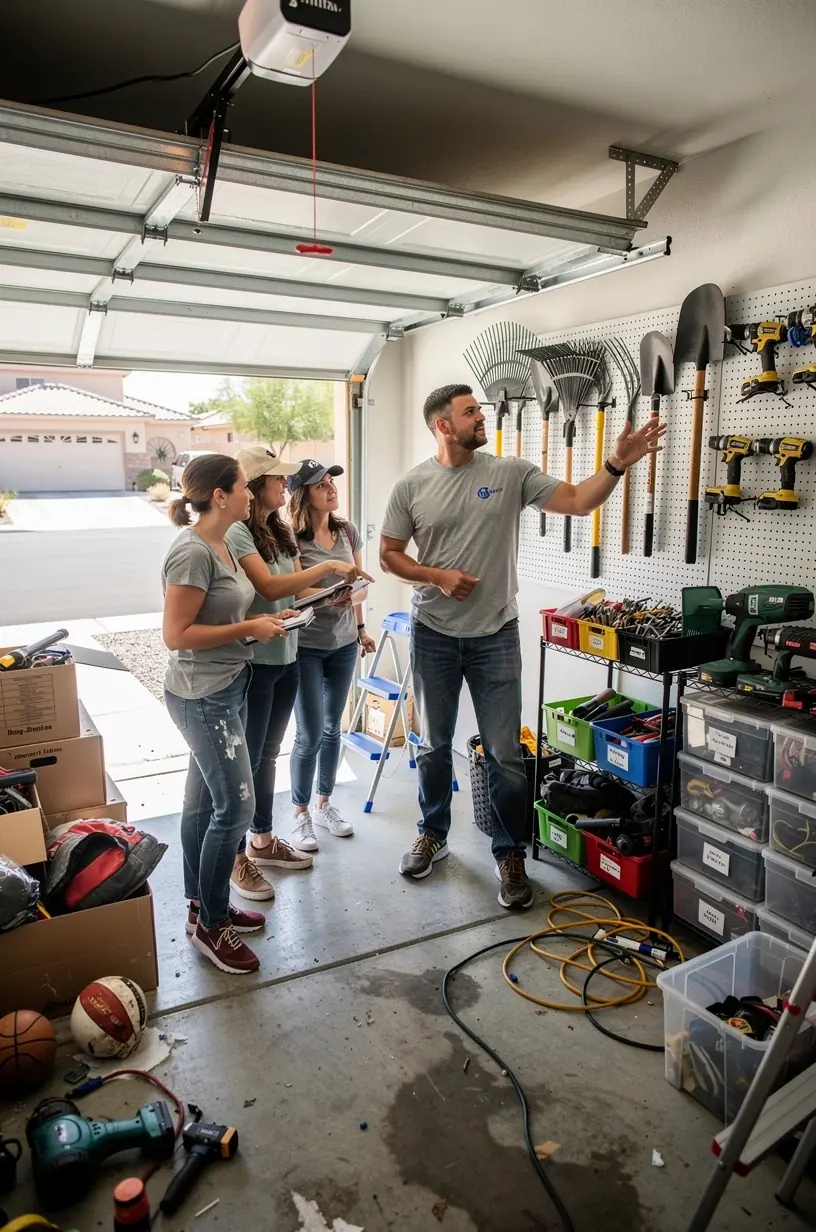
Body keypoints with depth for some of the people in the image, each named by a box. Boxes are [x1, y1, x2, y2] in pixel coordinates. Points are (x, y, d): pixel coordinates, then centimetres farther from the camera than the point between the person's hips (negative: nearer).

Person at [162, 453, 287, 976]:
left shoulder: (222, 545, 8)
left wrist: (263, 621, 3)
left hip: (227, 689, 10)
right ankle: (210, 924, 14)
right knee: (236, 806, -4)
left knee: (204, 800, 18)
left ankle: (203, 905, 32)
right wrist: (250, 629, -18)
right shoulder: (193, 552, -20)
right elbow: (177, 634, -22)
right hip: (203, 697, -10)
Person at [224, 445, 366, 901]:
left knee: (269, 754, 19)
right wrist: (328, 566, -22)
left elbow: (299, 588, 11)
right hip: (253, 661, -8)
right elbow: (270, 588, -25)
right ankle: (238, 860, 17)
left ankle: (263, 840, 35)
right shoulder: (236, 532, -16)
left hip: (286, 657, 8)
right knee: (247, 759, 3)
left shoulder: (282, 531, 8)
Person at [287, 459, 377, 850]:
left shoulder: (348, 531, 2)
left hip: (343, 643, 6)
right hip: (305, 646, -5)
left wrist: (361, 626, 14)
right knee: (310, 735, -1)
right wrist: (332, 596, -37)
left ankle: (325, 804, 31)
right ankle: (301, 814, 18)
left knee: (332, 728, 15)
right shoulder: (292, 537, -15)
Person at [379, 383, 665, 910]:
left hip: (496, 638, -1)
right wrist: (437, 576, -12)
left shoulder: (511, 472, -3)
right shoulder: (412, 485, -2)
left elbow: (578, 502, -5)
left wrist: (616, 465, -20)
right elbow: (390, 554, 3)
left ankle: (511, 854, 22)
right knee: (434, 746, 16)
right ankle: (434, 834, 37)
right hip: (434, 637, 1)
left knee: (505, 755, 3)